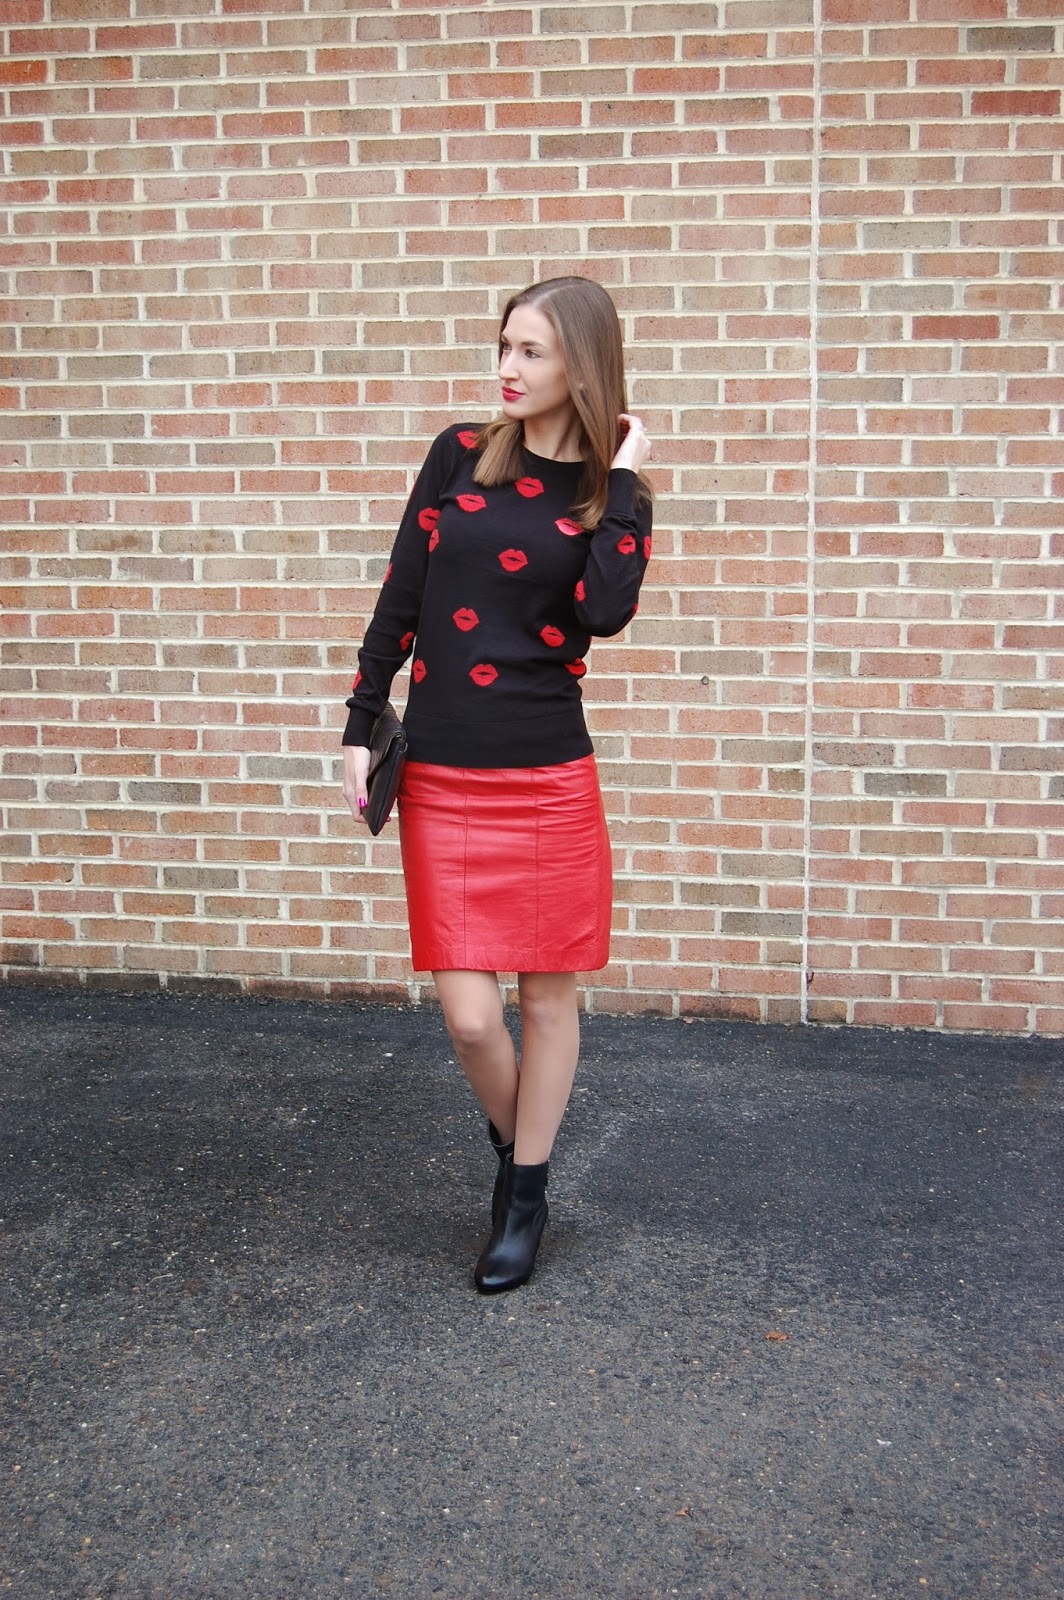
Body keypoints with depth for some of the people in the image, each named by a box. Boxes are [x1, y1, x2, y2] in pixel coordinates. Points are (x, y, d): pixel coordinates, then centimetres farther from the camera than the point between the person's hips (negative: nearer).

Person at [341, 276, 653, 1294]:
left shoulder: (611, 493, 2)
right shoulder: (462, 454, 4)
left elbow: (604, 611, -17)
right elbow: (399, 598, 6)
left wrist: (621, 477, -11)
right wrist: (359, 731, 4)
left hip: (550, 781, 0)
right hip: (440, 781, 1)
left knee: (547, 993, 9)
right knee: (468, 1016, -1)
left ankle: (527, 1197, 29)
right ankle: (513, 1151, 30)